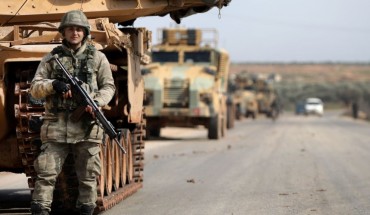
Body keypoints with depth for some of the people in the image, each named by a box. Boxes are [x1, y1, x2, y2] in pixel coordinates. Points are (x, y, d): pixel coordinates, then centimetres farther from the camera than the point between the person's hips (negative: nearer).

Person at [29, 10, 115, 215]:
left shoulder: (97, 57, 9)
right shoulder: (51, 58, 10)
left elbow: (108, 86, 11)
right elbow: (34, 88, 7)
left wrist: (97, 102, -9)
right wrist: (53, 85, -13)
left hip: (87, 127, 0)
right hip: (56, 126, 0)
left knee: (88, 175, 3)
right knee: (46, 172, -5)